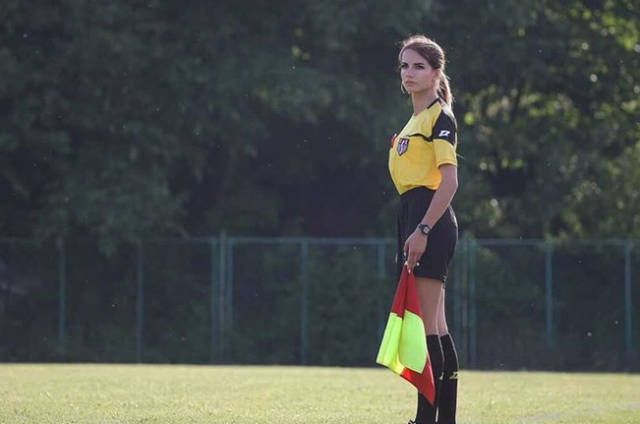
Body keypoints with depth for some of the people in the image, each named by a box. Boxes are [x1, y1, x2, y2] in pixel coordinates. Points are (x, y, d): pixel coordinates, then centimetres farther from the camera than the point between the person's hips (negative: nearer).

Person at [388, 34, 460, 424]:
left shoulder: (440, 117, -8)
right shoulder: (414, 121, 19)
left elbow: (449, 181, -17)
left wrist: (422, 230, -23)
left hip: (431, 219, -10)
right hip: (414, 217, 10)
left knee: (425, 324, -12)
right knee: (435, 326, 10)